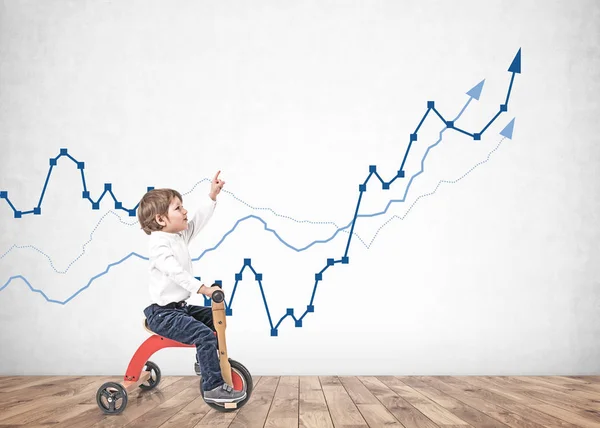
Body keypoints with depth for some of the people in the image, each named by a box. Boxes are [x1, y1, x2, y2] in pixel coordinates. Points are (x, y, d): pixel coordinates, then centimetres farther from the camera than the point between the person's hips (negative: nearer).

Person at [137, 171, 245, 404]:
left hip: (180, 307, 10)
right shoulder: (159, 245, -19)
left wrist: (212, 195, 10)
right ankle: (213, 387, -18)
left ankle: (207, 360, 29)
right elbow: (176, 273, -30)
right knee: (204, 335, -23)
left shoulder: (180, 237, 9)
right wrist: (202, 288, -36)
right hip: (163, 313, -10)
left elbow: (199, 219, 14)